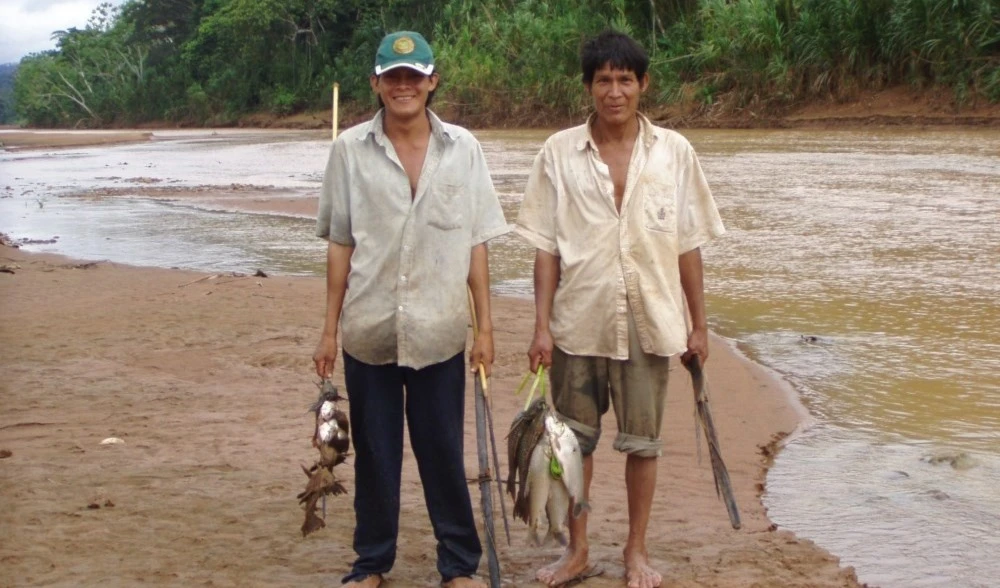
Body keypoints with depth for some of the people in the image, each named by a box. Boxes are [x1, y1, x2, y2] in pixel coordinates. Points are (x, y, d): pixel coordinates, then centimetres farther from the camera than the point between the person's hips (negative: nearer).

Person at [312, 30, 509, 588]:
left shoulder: (463, 148, 2)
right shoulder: (350, 149, 0)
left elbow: (476, 244, 3)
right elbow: (340, 244, 4)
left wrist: (486, 326, 0)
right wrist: (330, 329, 2)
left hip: (439, 331, 0)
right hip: (369, 329, 0)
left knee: (444, 452, 6)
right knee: (374, 452, 10)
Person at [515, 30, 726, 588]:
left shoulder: (674, 152, -1)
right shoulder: (560, 152, -2)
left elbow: (688, 246, 4)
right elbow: (546, 246, -1)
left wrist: (699, 324, 4)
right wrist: (542, 325, -6)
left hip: (649, 322, 0)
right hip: (578, 322, 0)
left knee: (642, 441, 10)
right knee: (575, 438, 11)